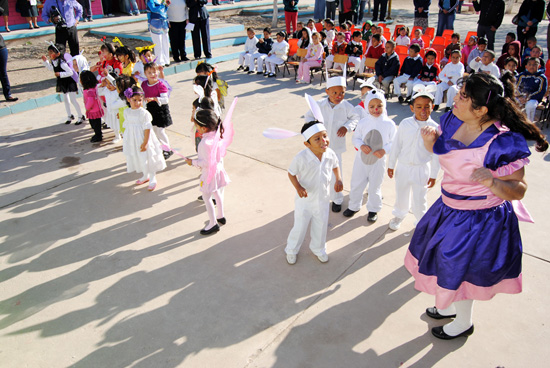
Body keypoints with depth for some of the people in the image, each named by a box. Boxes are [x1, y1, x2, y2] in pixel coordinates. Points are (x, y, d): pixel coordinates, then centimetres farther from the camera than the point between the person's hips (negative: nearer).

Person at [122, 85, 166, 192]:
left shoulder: (144, 113, -15)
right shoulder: (126, 112, 2)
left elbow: (147, 128, -15)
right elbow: (126, 126, 12)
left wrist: (145, 142, -18)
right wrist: (126, 141, 14)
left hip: (142, 140, -6)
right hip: (132, 140, 6)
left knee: (147, 158, 0)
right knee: (136, 158, 16)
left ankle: (153, 179, 16)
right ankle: (145, 176, 36)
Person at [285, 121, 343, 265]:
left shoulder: (330, 154, -16)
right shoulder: (301, 158, -29)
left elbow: (335, 166, 6)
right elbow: (291, 173, -14)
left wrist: (338, 180, -11)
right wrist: (298, 187, -29)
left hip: (323, 199, 4)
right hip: (305, 200, -4)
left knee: (321, 227, 23)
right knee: (300, 227, 15)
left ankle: (318, 249, 52)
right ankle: (291, 250, 44)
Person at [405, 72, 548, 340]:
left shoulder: (503, 143, -27)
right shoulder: (453, 121, -7)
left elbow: (518, 190, -21)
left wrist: (490, 181, -39)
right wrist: (431, 142, -10)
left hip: (479, 220, -7)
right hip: (449, 207, 8)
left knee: (458, 267, 9)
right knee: (445, 259, 24)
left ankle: (464, 322, 40)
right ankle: (450, 306, 52)